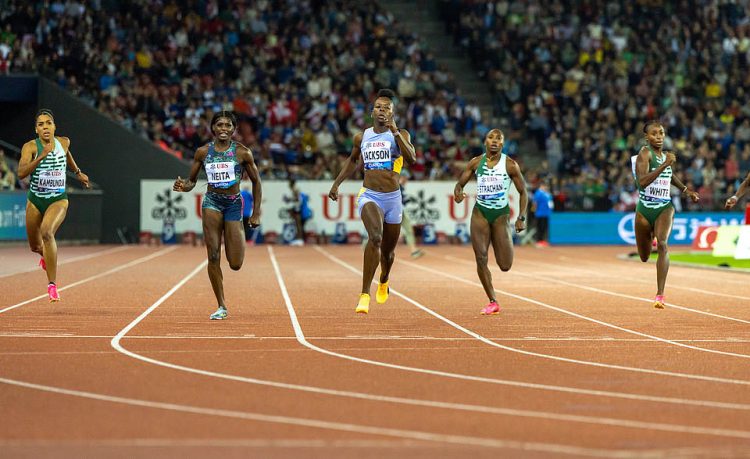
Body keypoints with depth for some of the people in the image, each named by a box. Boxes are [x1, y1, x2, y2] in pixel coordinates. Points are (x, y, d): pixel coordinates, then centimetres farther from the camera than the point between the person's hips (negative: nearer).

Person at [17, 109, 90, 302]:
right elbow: (21, 172, -30)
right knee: (35, 246, 15)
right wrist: (42, 156, -38)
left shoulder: (64, 142, -3)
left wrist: (77, 172, 32)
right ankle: (46, 256, 57)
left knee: (47, 232, -31)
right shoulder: (30, 146, -13)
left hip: (58, 200, -1)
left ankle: (52, 285, -28)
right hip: (35, 200, 1)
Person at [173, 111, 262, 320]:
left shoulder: (242, 152, -3)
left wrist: (256, 213, 2)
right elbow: (192, 181, 9)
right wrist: (183, 186, -15)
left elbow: (256, 182, 5)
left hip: (234, 203, -1)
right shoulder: (203, 152, 1)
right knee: (213, 257, -11)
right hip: (212, 202, 1)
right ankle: (221, 307, -2)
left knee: (235, 264, -4)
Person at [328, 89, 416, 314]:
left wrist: (395, 132, -27)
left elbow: (411, 159, -20)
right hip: (369, 196, -1)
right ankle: (365, 295, -31)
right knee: (375, 236, -30)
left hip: (393, 198, 1)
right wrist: (337, 183, 21)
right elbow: (352, 160, 26)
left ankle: (384, 281, 53)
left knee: (388, 250, 15)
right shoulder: (361, 137, 6)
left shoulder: (400, 134, -1)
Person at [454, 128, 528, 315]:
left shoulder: (510, 165, -6)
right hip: (480, 213, 2)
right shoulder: (476, 162, 1)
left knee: (505, 266, -3)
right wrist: (457, 192, -19)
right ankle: (493, 303, 4)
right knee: (481, 259, -8)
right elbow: (460, 183, 6)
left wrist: (522, 217, -9)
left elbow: (523, 192, 0)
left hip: (501, 214, -1)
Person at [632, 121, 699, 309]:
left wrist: (686, 190, 27)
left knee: (662, 244, -25)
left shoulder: (664, 154, 8)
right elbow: (642, 181, -27)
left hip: (665, 207, 2)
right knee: (644, 257, 12)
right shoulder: (645, 153, -11)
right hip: (645, 209, -2)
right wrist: (665, 164, -30)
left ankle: (660, 295, -29)